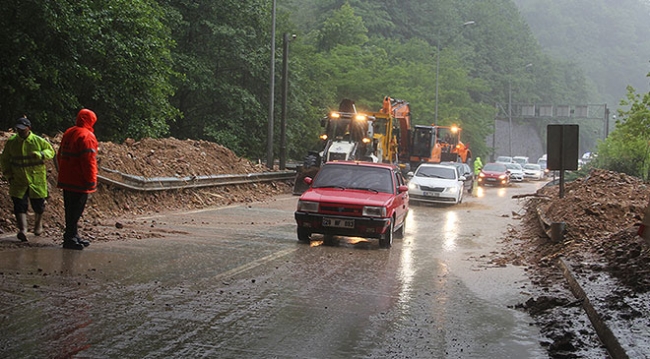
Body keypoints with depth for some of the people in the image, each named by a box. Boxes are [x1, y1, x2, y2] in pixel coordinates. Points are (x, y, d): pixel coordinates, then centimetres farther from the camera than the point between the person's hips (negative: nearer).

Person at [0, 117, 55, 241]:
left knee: (38, 204, 7)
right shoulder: (11, 142, 0)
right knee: (20, 206, -9)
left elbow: (51, 151, 0)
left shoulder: (39, 141, -7)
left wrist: (40, 155, -21)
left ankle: (38, 223, 36)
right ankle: (22, 229, -14)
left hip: (37, 179, -1)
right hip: (18, 181, 1)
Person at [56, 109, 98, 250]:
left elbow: (60, 156, 21)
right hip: (79, 183, -9)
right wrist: (91, 181, -16)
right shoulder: (86, 136, -15)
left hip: (66, 180, 9)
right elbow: (88, 161, -20)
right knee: (76, 211, -5)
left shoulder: (68, 133, 14)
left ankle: (73, 236, 24)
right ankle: (70, 238, -5)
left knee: (71, 210, 16)